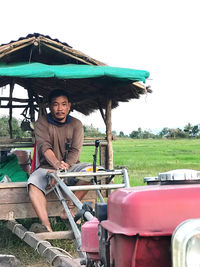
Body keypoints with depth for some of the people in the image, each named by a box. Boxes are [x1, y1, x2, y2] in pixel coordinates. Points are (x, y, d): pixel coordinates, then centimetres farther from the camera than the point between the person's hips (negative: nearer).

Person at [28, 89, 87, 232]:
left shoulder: (76, 124, 3)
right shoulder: (42, 123, -1)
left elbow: (75, 151, -8)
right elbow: (44, 147, -18)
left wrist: (64, 168, -26)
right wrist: (56, 164, -39)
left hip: (70, 168, 1)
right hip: (47, 167, -1)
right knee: (33, 183, -32)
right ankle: (47, 226, -41)